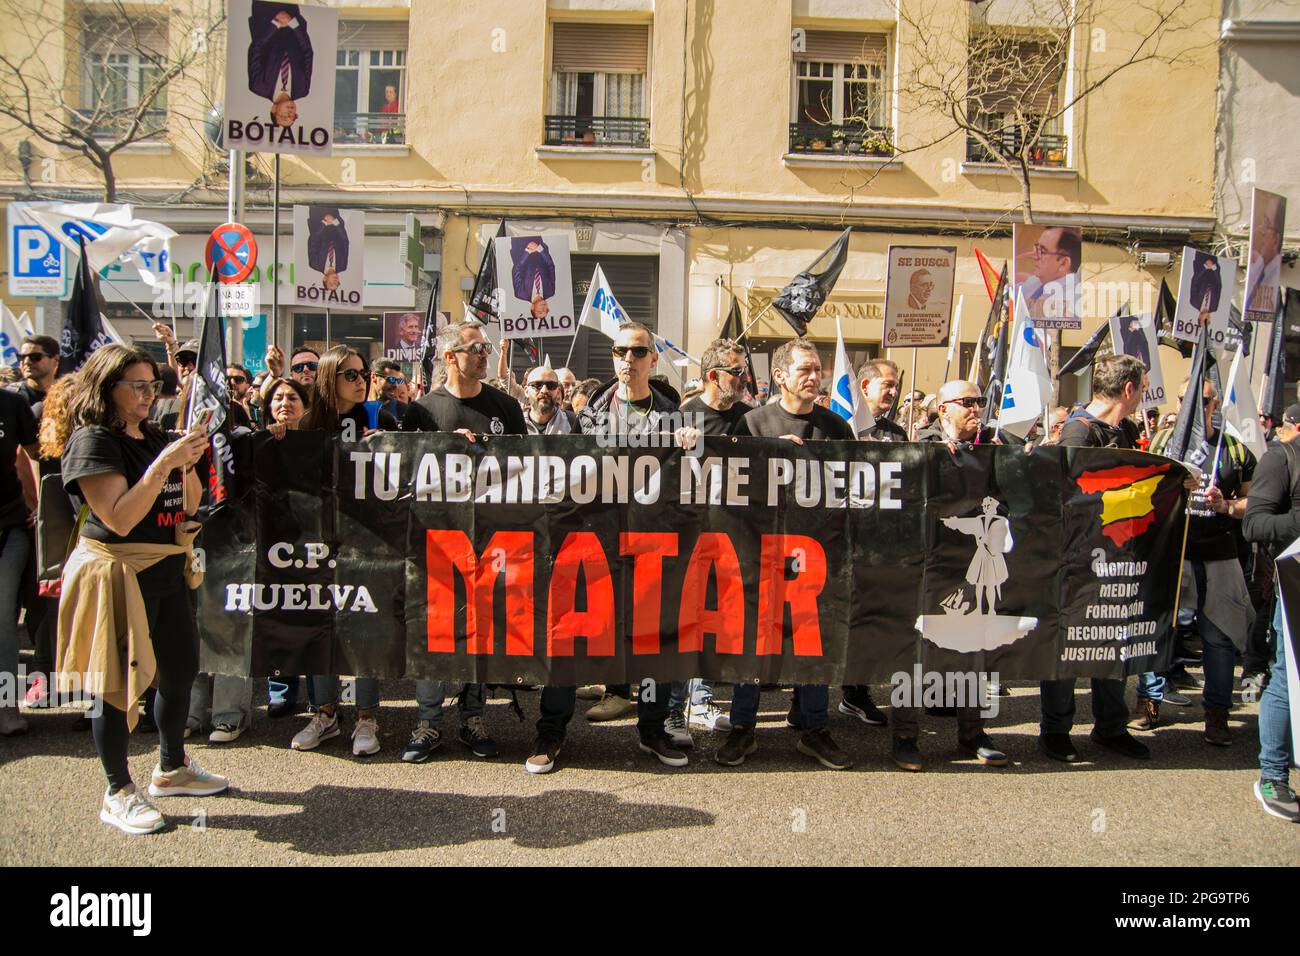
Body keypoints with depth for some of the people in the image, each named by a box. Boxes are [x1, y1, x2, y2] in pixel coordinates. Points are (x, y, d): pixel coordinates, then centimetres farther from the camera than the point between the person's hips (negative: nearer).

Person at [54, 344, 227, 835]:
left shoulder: (153, 436, 11)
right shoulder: (92, 440, -12)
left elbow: (189, 504, 12)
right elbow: (119, 518, -21)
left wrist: (190, 462, -5)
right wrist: (164, 462, -24)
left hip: (166, 572, 8)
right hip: (116, 570, -8)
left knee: (182, 669, 14)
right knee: (118, 682, 2)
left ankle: (173, 768, 33)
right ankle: (118, 793, 16)